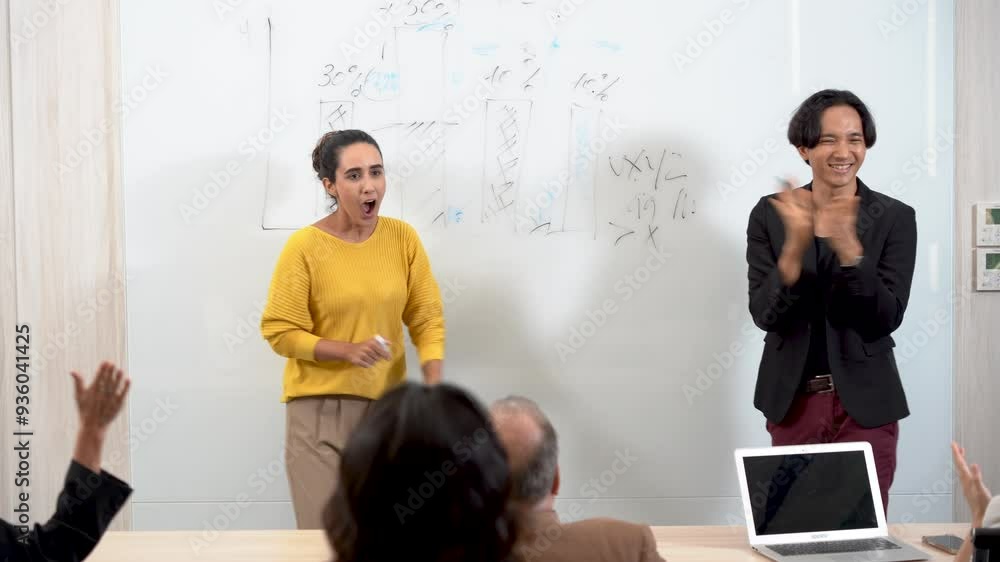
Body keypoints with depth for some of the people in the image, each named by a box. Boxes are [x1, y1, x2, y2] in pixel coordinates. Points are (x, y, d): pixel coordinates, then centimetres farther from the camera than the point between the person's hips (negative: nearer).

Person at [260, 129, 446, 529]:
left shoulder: (403, 237, 0)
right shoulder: (305, 246, -10)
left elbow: (427, 318, 1)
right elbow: (280, 332, -8)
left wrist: (434, 388, -13)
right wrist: (347, 350, -21)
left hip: (386, 404, 3)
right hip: (321, 407, -3)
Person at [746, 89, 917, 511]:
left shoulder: (895, 218, -4)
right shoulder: (771, 214, -2)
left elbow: (887, 318, -13)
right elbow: (764, 315, -9)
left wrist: (849, 247, -26)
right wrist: (796, 243, -24)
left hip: (864, 404, -1)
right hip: (791, 401, 1)